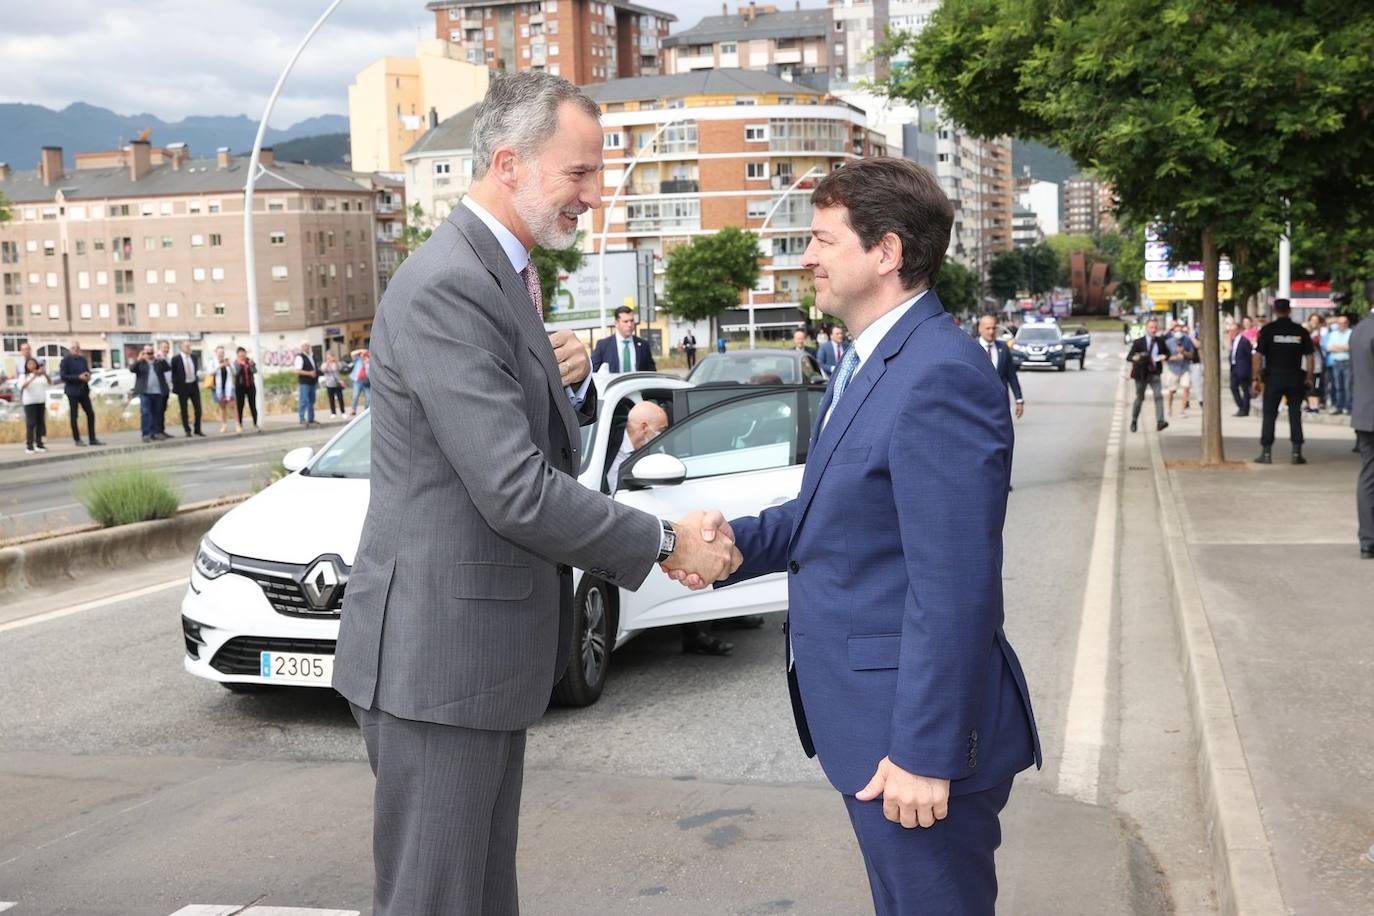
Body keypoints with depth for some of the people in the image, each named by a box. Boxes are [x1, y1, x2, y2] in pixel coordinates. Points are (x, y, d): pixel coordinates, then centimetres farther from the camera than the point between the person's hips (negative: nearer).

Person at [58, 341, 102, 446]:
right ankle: (77, 440, 9)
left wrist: (88, 375, -3)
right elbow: (63, 376, -13)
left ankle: (92, 439, 12)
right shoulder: (66, 360, -7)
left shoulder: (83, 359, 10)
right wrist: (79, 377, -19)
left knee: (91, 414, 4)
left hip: (83, 390, 6)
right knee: (74, 416, 0)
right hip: (72, 391, -6)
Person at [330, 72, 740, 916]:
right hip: (438, 649, -10)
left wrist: (571, 380, 0)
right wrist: (666, 544, -15)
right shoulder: (447, 287, -20)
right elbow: (518, 493, -25)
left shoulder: (501, 273, 11)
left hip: (485, 645, 10)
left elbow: (537, 435, 21)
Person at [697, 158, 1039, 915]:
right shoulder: (868, 361, 11)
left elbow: (952, 590, -24)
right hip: (866, 716, 10)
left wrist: (924, 752, -22)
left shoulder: (940, 376, -22)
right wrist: (739, 540, 0)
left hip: (914, 736, -10)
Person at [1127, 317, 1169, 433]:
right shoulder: (1138, 342, -3)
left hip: (1154, 374, 2)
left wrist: (1164, 357, -6)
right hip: (1141, 374, -2)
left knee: (1158, 396, -16)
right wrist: (1135, 358, -31)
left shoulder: (1160, 341, 6)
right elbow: (1128, 357, -7)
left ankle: (1160, 422, -25)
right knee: (1140, 398, 7)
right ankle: (1134, 421, 27)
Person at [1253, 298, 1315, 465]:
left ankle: (1266, 452, 2)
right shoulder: (1301, 331, 4)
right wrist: (1308, 378, 11)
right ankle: (1297, 452, 7)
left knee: (1269, 414, 4)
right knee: (1295, 414, 8)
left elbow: (1258, 356, -8)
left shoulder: (1268, 330, -4)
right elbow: (1309, 356, 4)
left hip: (1273, 376, -2)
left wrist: (1256, 379, -4)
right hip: (1295, 378, 2)